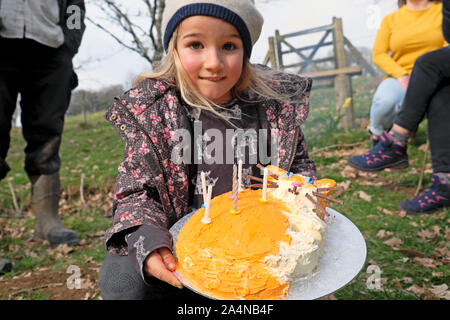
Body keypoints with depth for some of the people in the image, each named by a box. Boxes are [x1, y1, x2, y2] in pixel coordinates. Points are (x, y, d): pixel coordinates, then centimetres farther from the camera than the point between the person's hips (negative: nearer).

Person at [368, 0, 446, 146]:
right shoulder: (390, 19, 10)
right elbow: (378, 54, 2)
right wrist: (401, 74, -14)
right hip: (399, 78, 1)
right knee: (385, 100, -34)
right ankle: (377, 131, -1)